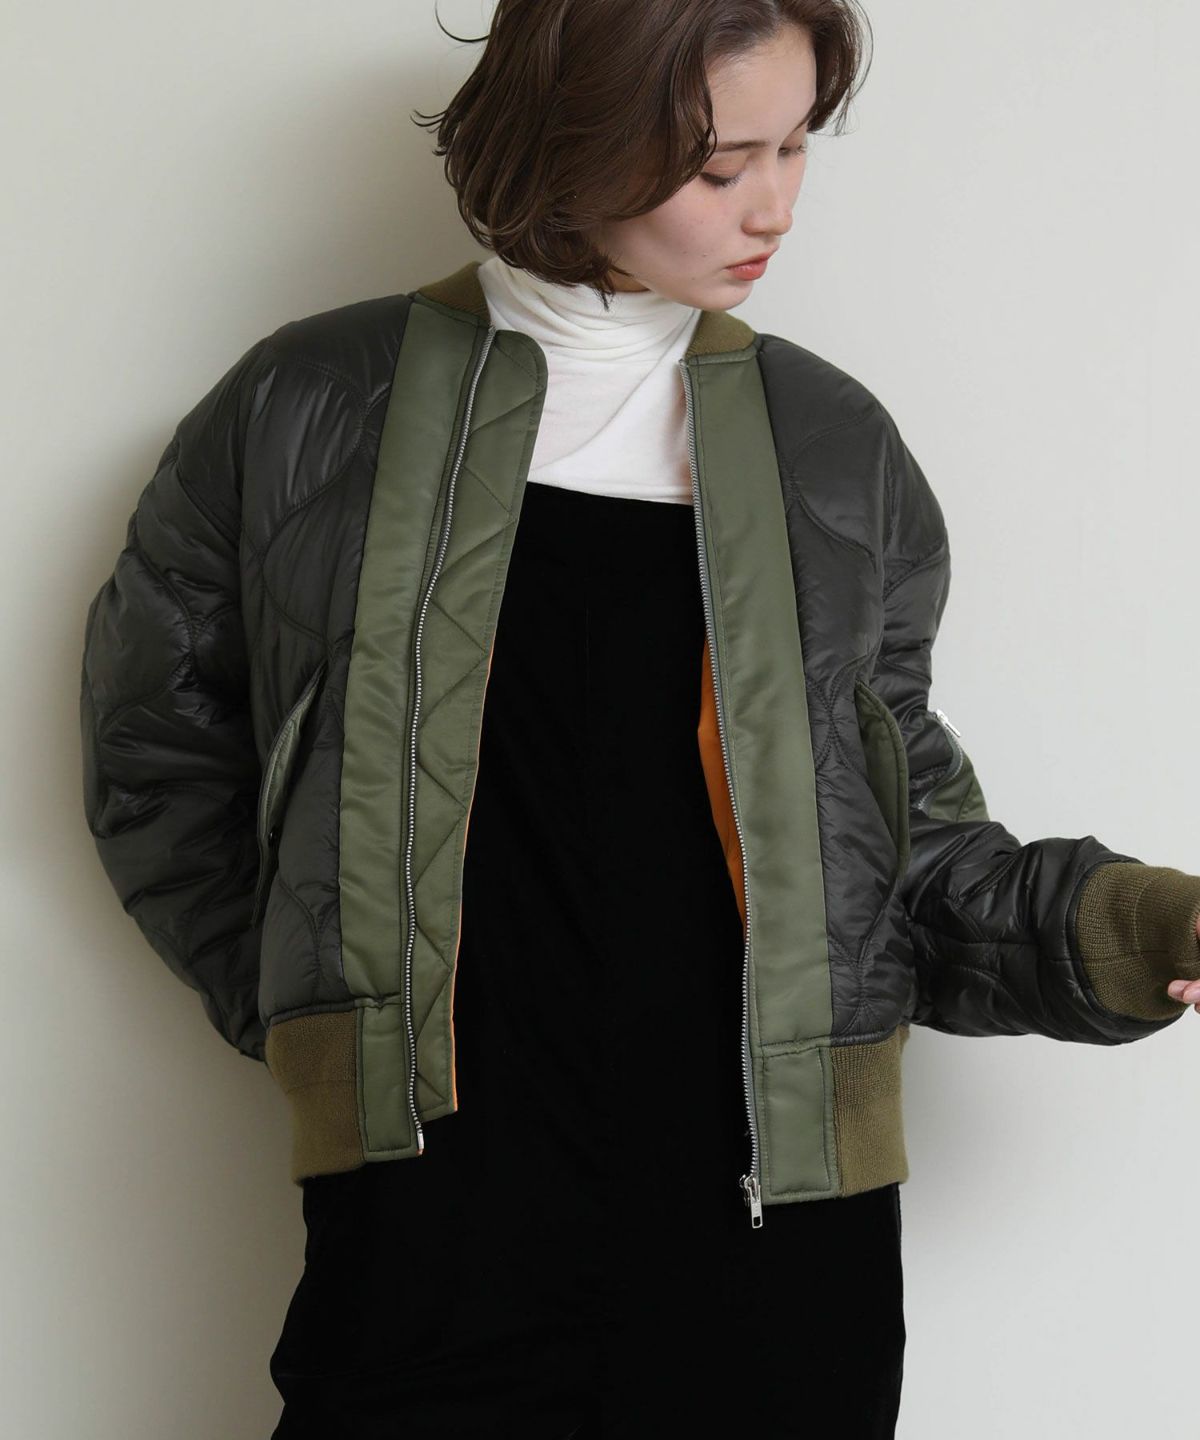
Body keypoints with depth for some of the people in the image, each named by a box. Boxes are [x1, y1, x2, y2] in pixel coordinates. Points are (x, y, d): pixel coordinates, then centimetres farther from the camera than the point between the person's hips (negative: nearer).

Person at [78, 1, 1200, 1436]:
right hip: (434, 1226, -1)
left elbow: (901, 839, 10)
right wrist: (295, 999, 8)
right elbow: (155, 734, 14)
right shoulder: (314, 409, 2)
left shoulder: (833, 446, 8)